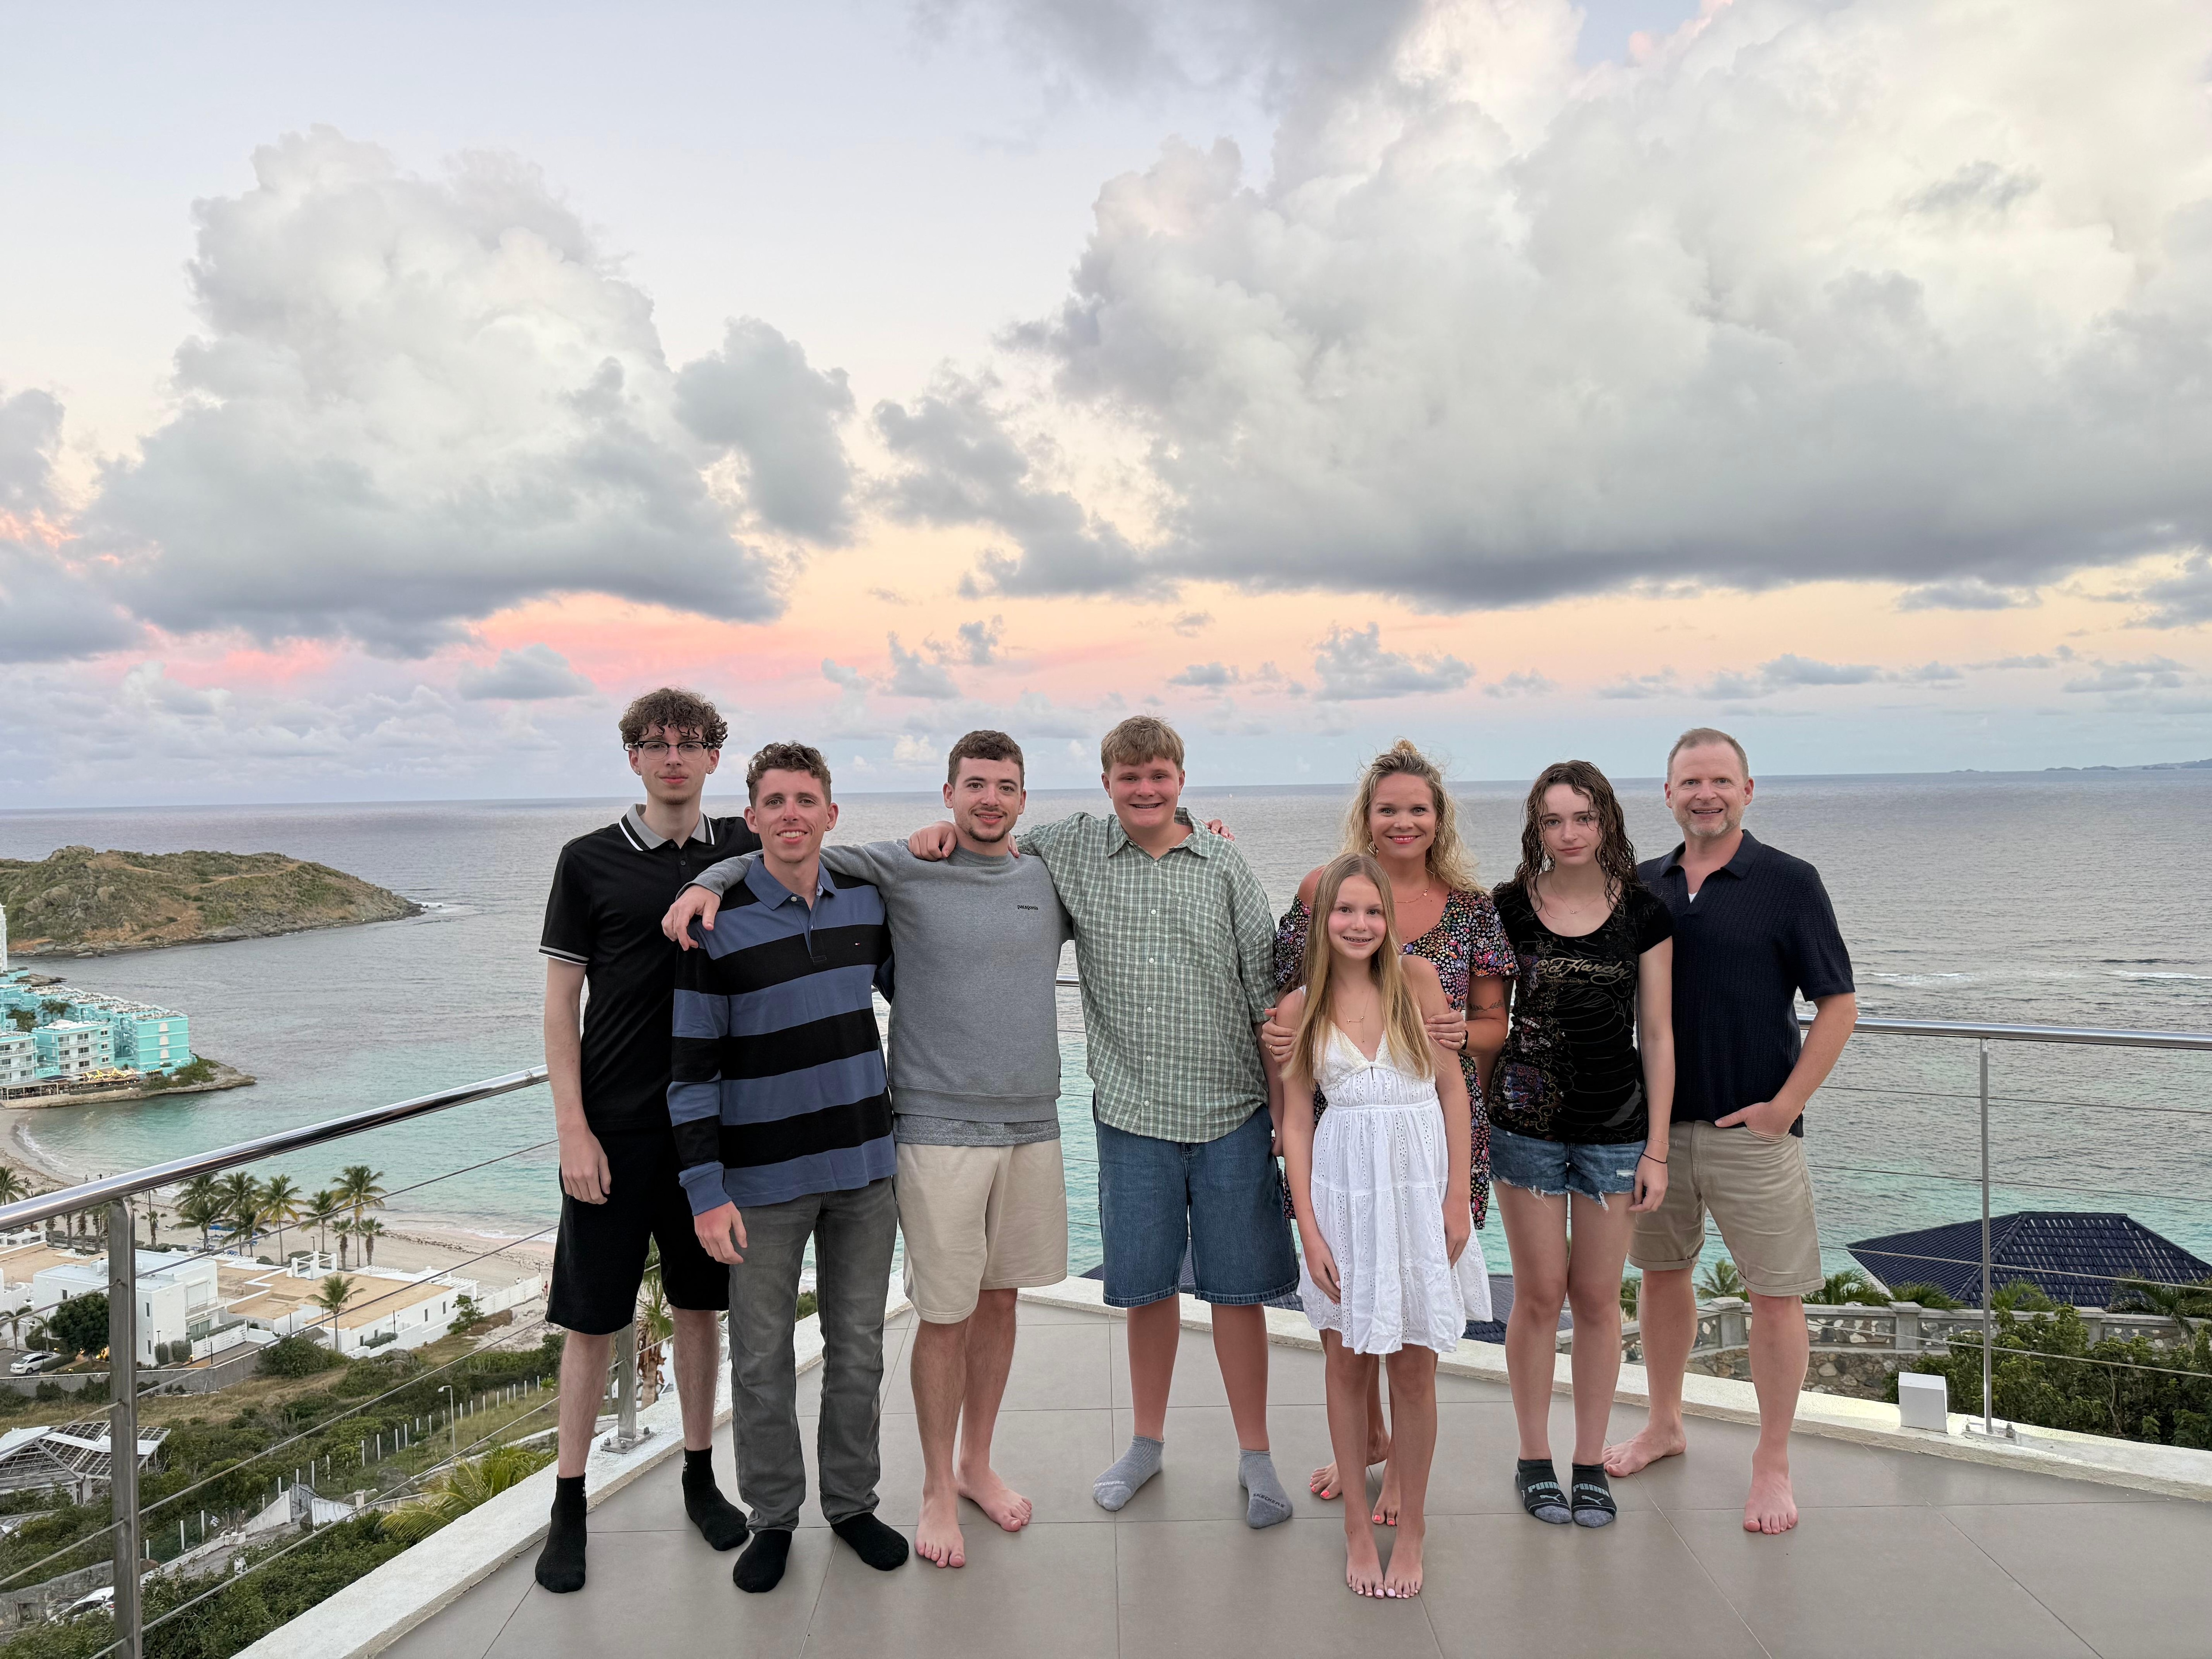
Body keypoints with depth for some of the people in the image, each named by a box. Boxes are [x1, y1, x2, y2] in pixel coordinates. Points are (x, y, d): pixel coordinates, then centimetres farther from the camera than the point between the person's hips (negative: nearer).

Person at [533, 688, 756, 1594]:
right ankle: (569, 1504, 21)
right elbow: (560, 1004, -3)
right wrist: (573, 1129, -10)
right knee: (592, 1315, 5)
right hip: (614, 1125, -2)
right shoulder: (590, 861, -3)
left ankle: (700, 1476, 30)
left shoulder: (742, 850, 4)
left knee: (700, 1301, 14)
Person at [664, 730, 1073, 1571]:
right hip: (937, 1129, -4)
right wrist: (712, 878, -13)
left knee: (998, 1298, 15)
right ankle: (938, 1488, 24)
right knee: (945, 1313, 3)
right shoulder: (904, 868, -3)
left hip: (1031, 1125, 4)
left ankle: (976, 1462, 35)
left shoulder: (1051, 880, 8)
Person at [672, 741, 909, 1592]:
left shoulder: (866, 901, 1)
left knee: (858, 1346, 14)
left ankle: (851, 1501, 32)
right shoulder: (716, 925, -10)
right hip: (764, 1178, -3)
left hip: (865, 1165, 3)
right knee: (761, 1359, 9)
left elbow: (909, 983, 21)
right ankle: (773, 1515, 29)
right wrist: (705, 1190, -12)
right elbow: (691, 1067, -9)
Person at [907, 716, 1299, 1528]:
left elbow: (1269, 990, 3)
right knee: (1147, 1285, 14)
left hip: (1232, 1111, -1)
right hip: (1131, 1111, 1)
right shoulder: (1074, 847, 3)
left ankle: (1254, 1455, 24)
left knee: (1239, 1288, 7)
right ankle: (1147, 1440, 33)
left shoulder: (1224, 865, 0)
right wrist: (948, 829, -5)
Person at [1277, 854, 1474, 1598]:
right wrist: (1309, 1229, -5)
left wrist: (1458, 1197, -3)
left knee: (1414, 1370, 8)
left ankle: (1411, 1530, 25)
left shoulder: (1417, 978, -2)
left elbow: (1454, 1090, 1)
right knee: (1348, 1363, 10)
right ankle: (1358, 1528, 27)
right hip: (1343, 1185, 1)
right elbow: (1296, 1121, 1)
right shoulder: (1299, 1009, -1)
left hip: (1420, 1182, 0)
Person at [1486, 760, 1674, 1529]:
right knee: (1539, 1293, 7)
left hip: (1617, 1128, 1)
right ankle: (1534, 1459, 23)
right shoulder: (1508, 908, -3)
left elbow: (1656, 1034, 1)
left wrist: (1657, 1148, -1)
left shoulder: (1644, 913, -2)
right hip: (1527, 1125, 0)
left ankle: (1591, 1462, 25)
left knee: (1598, 1298, 9)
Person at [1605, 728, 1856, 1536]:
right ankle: (1665, 1424, 33)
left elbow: (1838, 1004, -5)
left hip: (1751, 1128, -4)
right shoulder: (1644, 886, 7)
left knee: (1776, 1295, 2)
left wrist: (1787, 1103, -11)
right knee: (1660, 1273, 15)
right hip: (1657, 1122, 4)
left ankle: (1772, 1464, 19)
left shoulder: (1788, 882, -5)